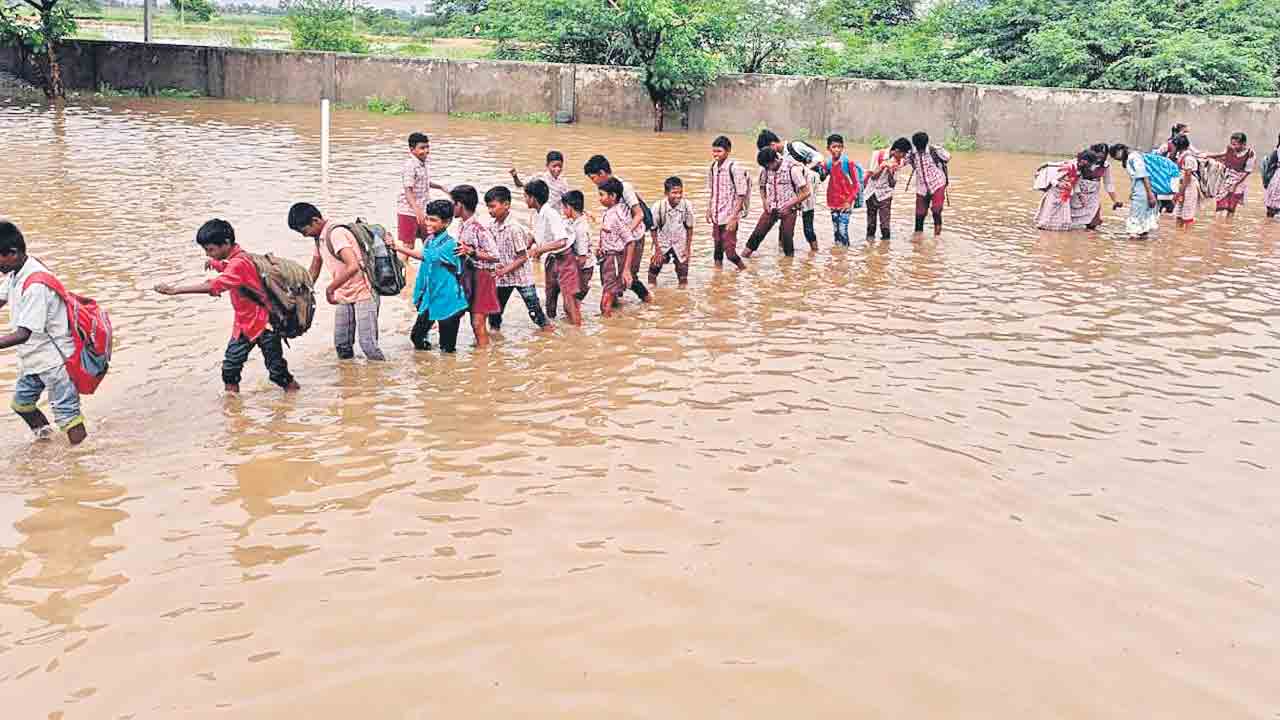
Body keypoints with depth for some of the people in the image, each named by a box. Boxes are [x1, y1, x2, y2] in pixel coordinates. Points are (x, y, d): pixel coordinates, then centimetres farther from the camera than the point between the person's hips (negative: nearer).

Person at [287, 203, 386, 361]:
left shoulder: (336, 233, -20)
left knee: (368, 345, -13)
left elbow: (353, 266, -32)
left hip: (363, 293, -9)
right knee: (342, 345, 7)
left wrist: (330, 288, -24)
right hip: (344, 295, 9)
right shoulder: (319, 237, 9)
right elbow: (314, 271, 20)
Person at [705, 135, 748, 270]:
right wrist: (709, 210, 15)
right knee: (718, 247, 12)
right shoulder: (713, 167, 7)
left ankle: (742, 267, 18)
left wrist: (734, 217, -16)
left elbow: (741, 195, -13)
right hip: (716, 217, 6)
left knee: (729, 250, -5)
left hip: (728, 217, -6)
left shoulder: (734, 168, -13)